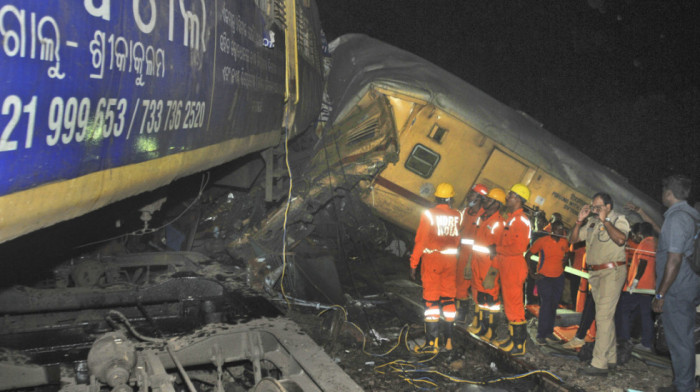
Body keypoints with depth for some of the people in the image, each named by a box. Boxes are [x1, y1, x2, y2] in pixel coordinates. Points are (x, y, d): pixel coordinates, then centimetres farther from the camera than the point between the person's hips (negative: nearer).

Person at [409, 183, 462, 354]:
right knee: (448, 299, 12)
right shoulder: (457, 215, 0)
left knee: (431, 300, -2)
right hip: (450, 260, 4)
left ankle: (432, 342, -4)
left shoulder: (429, 214, -10)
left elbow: (420, 240, -10)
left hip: (431, 259, -3)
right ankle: (449, 339, 17)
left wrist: (413, 264, -6)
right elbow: (457, 240, 5)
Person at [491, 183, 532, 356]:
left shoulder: (521, 220, -14)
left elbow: (519, 247, -21)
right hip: (506, 266, 10)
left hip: (514, 267, -10)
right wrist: (497, 261, 14)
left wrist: (497, 249, -13)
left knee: (514, 304, -6)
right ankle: (512, 337, 26)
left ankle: (519, 345, 0)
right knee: (509, 303, 16)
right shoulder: (511, 218, 16)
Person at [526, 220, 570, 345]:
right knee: (546, 305, -12)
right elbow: (527, 256, -4)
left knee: (554, 306, 8)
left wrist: (562, 268, 13)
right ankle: (541, 335, -5)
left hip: (558, 278, 5)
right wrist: (532, 273, -7)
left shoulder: (564, 243, 3)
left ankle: (549, 333, 19)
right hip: (544, 278, -5)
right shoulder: (542, 241, -11)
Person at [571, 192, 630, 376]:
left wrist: (605, 220, -22)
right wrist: (579, 220, 1)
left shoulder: (619, 220, -7)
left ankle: (599, 364, -15)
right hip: (595, 272, 8)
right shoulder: (592, 222, 13)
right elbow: (574, 239, 14)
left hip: (612, 271, -8)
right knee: (605, 316, 15)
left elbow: (620, 239, -26)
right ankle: (611, 357, 26)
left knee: (603, 316, -13)